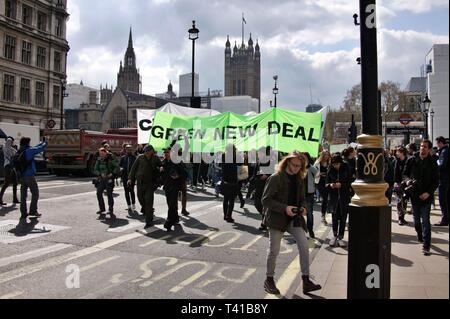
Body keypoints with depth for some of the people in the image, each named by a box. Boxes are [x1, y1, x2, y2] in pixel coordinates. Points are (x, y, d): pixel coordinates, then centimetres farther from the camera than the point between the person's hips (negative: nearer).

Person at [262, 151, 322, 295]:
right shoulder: (275, 178, -12)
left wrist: (303, 207, -4)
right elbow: (266, 200, -15)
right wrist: (284, 208, -24)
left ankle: (306, 281, 0)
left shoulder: (299, 179, 8)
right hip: (277, 218, -5)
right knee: (274, 250, 4)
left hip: (294, 218, 5)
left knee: (304, 245, -8)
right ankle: (269, 280, 23)